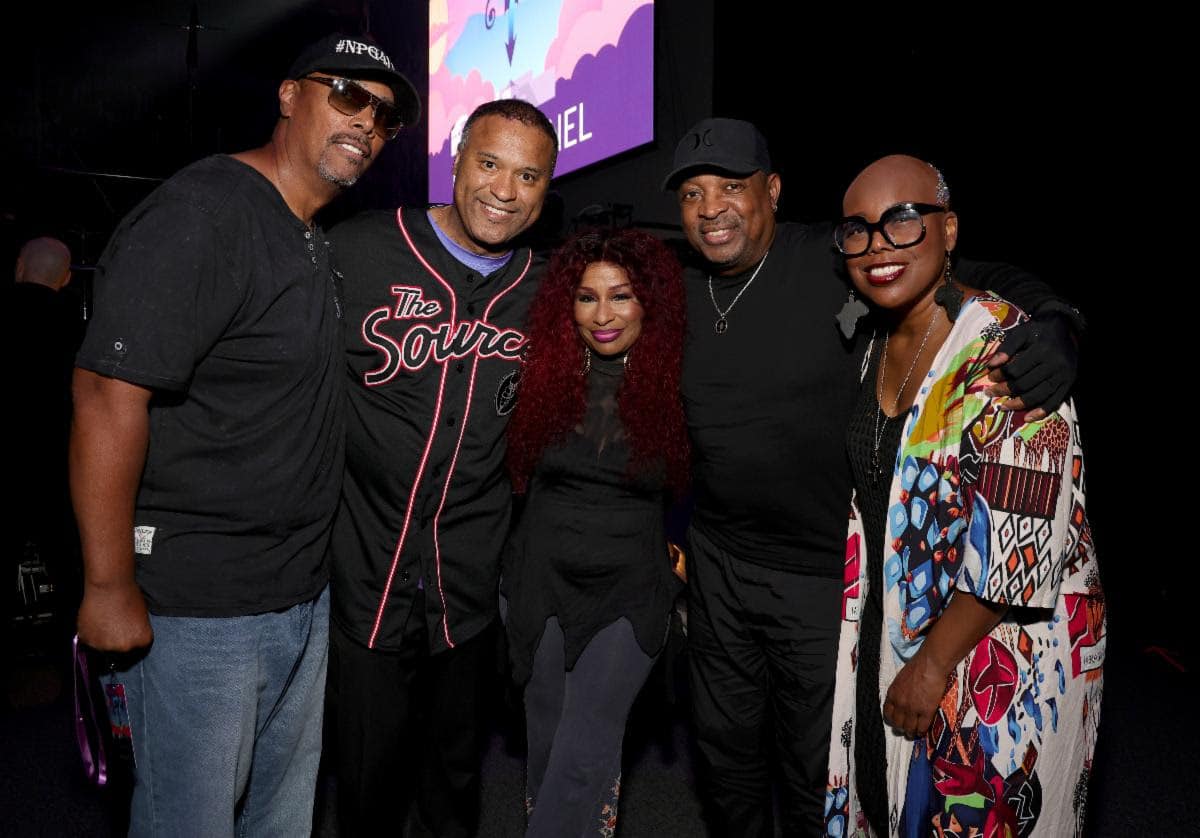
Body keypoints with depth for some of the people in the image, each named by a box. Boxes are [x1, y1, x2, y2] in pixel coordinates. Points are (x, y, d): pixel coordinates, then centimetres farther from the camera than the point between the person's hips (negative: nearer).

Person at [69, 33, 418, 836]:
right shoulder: (201, 214, -17)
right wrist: (109, 587, -21)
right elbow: (108, 394, -23)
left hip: (305, 597, 9)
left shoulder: (320, 242, 11)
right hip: (198, 610, -8)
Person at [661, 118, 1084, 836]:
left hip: (826, 573, -5)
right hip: (717, 563, 5)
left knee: (816, 776, 14)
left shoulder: (837, 262, -17)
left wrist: (1052, 321, -35)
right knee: (727, 750, 24)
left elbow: (986, 281, -16)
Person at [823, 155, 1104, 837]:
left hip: (999, 647, -7)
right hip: (891, 624, 7)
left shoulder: (1006, 350, -22)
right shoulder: (877, 344, 2)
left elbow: (1021, 545, -25)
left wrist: (934, 662, -19)